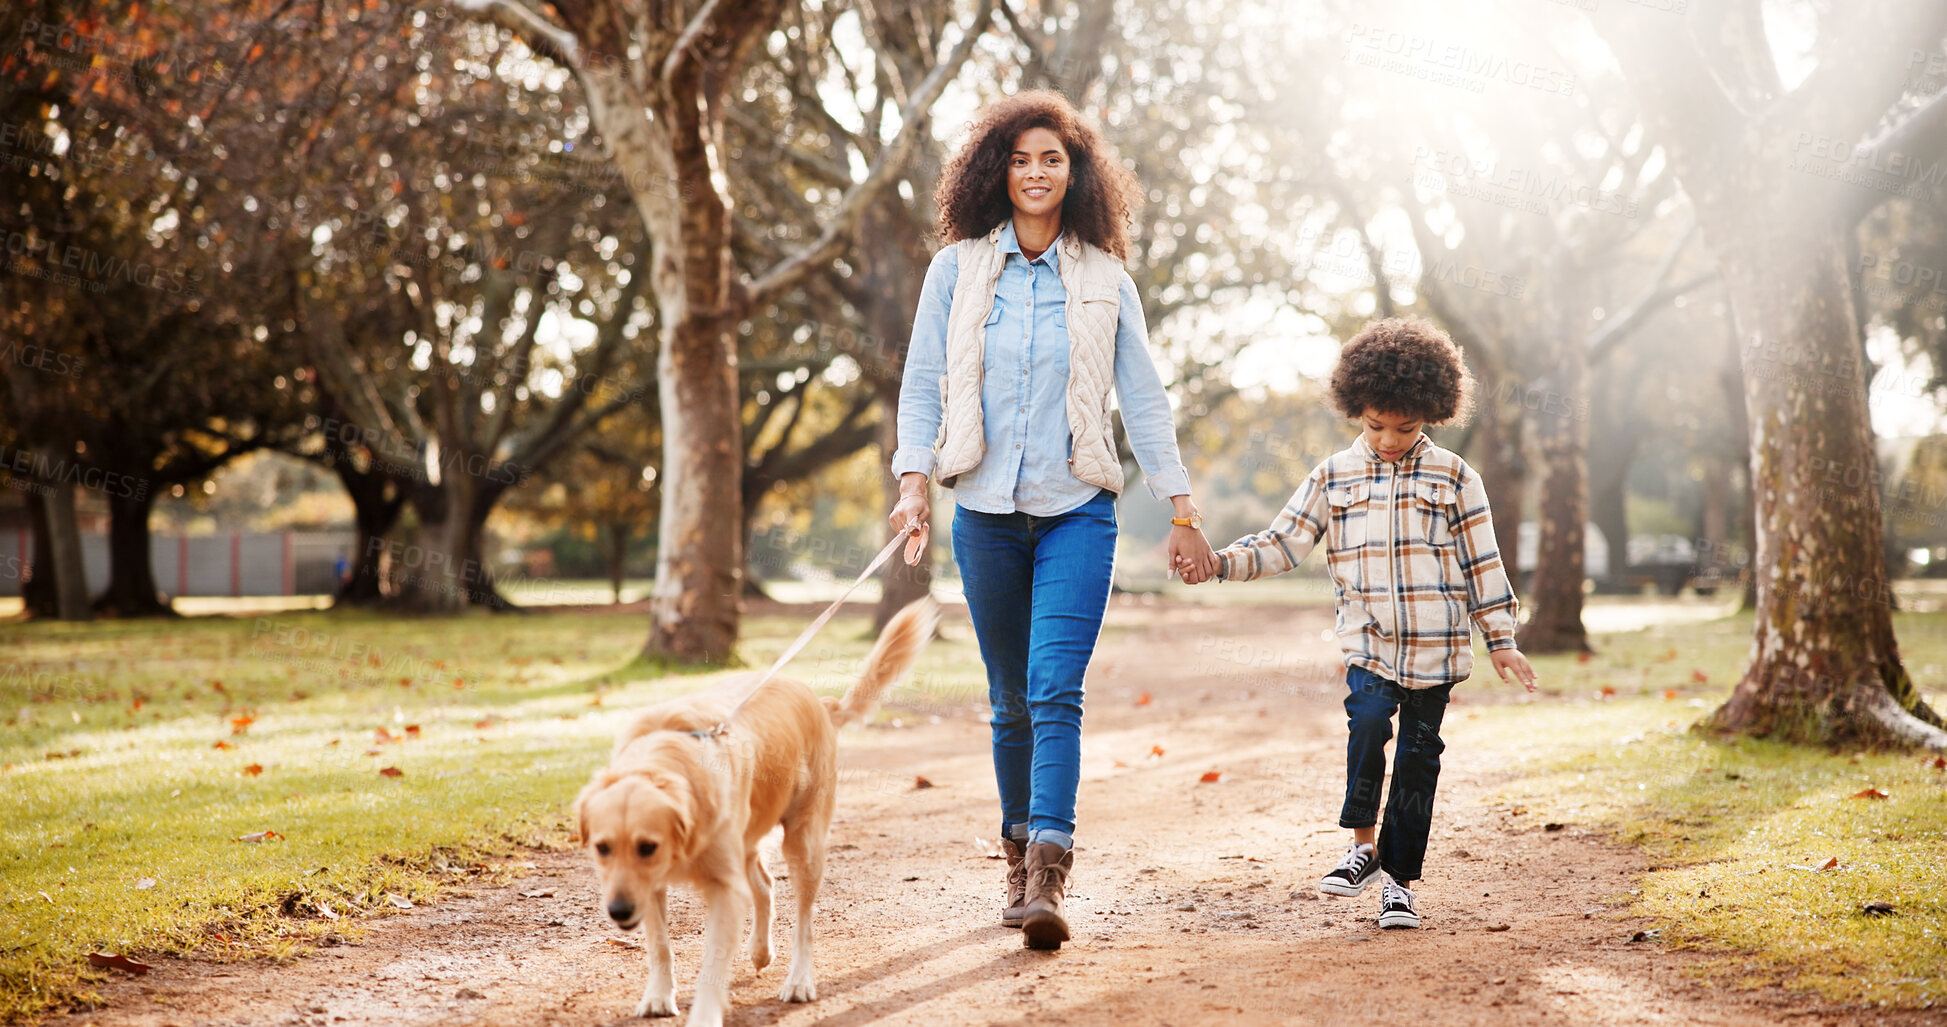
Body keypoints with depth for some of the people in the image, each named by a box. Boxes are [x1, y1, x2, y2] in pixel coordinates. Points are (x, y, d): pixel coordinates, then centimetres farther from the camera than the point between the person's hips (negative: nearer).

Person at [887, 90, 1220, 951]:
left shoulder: (1105, 281, 5)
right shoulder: (956, 270, 5)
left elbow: (1143, 402, 9)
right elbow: (921, 384, 4)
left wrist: (1182, 511, 8)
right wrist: (913, 482, -9)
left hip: (1077, 512, -1)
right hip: (985, 511, 1)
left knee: (1056, 691, -15)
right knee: (1010, 700, 9)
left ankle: (1047, 877, -21)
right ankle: (1020, 855, 24)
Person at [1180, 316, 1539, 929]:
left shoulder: (1453, 478, 5)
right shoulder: (1333, 478, 7)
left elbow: (1482, 562, 8)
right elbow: (1282, 544, 7)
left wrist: (1500, 640, 7)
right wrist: (1220, 563, -7)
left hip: (1436, 646, 0)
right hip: (1369, 642, 0)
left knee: (1418, 758, 3)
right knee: (1368, 723, -24)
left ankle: (1401, 880, 14)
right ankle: (1363, 846, -7)